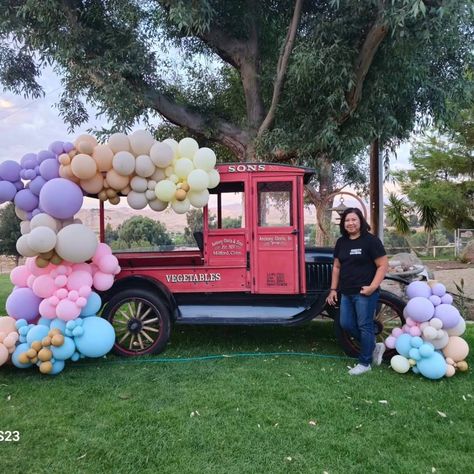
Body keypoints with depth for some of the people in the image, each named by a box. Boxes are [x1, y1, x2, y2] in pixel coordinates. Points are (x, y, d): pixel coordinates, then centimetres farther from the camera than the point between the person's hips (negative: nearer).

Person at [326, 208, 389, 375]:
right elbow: (336, 267, 14)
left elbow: (383, 265, -11)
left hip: (364, 293, -7)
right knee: (346, 324, 10)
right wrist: (333, 289, 11)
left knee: (364, 326, 2)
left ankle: (364, 363, 16)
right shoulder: (341, 242, 10)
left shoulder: (371, 240, -9)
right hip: (346, 293, 7)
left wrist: (373, 287, -19)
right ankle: (374, 346, 29)